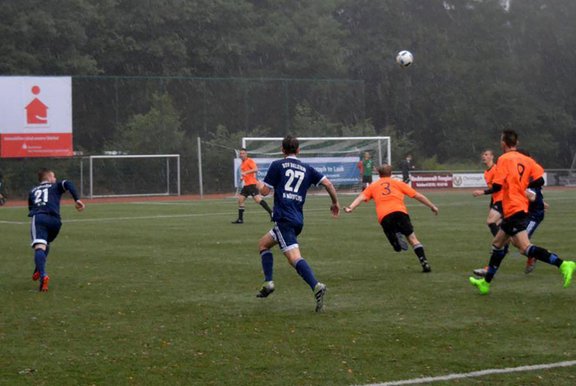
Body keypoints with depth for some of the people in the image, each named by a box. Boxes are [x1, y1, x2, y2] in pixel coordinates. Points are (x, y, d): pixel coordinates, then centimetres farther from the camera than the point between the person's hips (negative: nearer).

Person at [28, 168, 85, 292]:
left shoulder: (33, 191, 34)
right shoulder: (56, 186, 26)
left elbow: (31, 208, 31)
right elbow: (67, 184, 6)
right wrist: (77, 199, -3)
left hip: (37, 218, 0)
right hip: (54, 220, 0)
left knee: (39, 247, -19)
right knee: (46, 244, 29)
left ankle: (42, 275, -42)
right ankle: (38, 271, 17)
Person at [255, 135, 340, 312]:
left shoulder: (277, 165, 2)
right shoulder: (306, 169, 15)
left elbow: (265, 191, 1)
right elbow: (327, 183, 6)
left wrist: (258, 184, 24)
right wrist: (335, 202, 21)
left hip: (284, 218, -6)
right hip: (298, 219, 6)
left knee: (294, 257, -15)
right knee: (263, 244, 22)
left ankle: (316, 286, -31)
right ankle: (268, 282, 11)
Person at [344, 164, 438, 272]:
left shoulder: (372, 186, 27)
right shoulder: (398, 183, 25)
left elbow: (361, 197, 11)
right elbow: (417, 195, 25)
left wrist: (350, 208, -3)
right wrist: (432, 206, 32)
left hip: (384, 217, 1)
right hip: (399, 211, -1)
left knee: (397, 247, 10)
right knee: (412, 238, 6)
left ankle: (396, 238, -24)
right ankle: (424, 262, -11)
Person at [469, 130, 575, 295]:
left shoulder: (504, 159, -10)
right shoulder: (526, 160, 9)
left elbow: (497, 186, -15)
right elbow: (540, 181, 0)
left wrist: (485, 191, 6)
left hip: (513, 209, -9)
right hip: (522, 208, 9)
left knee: (525, 247, -16)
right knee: (498, 244, 19)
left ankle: (563, 265, -30)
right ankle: (485, 283, 28)